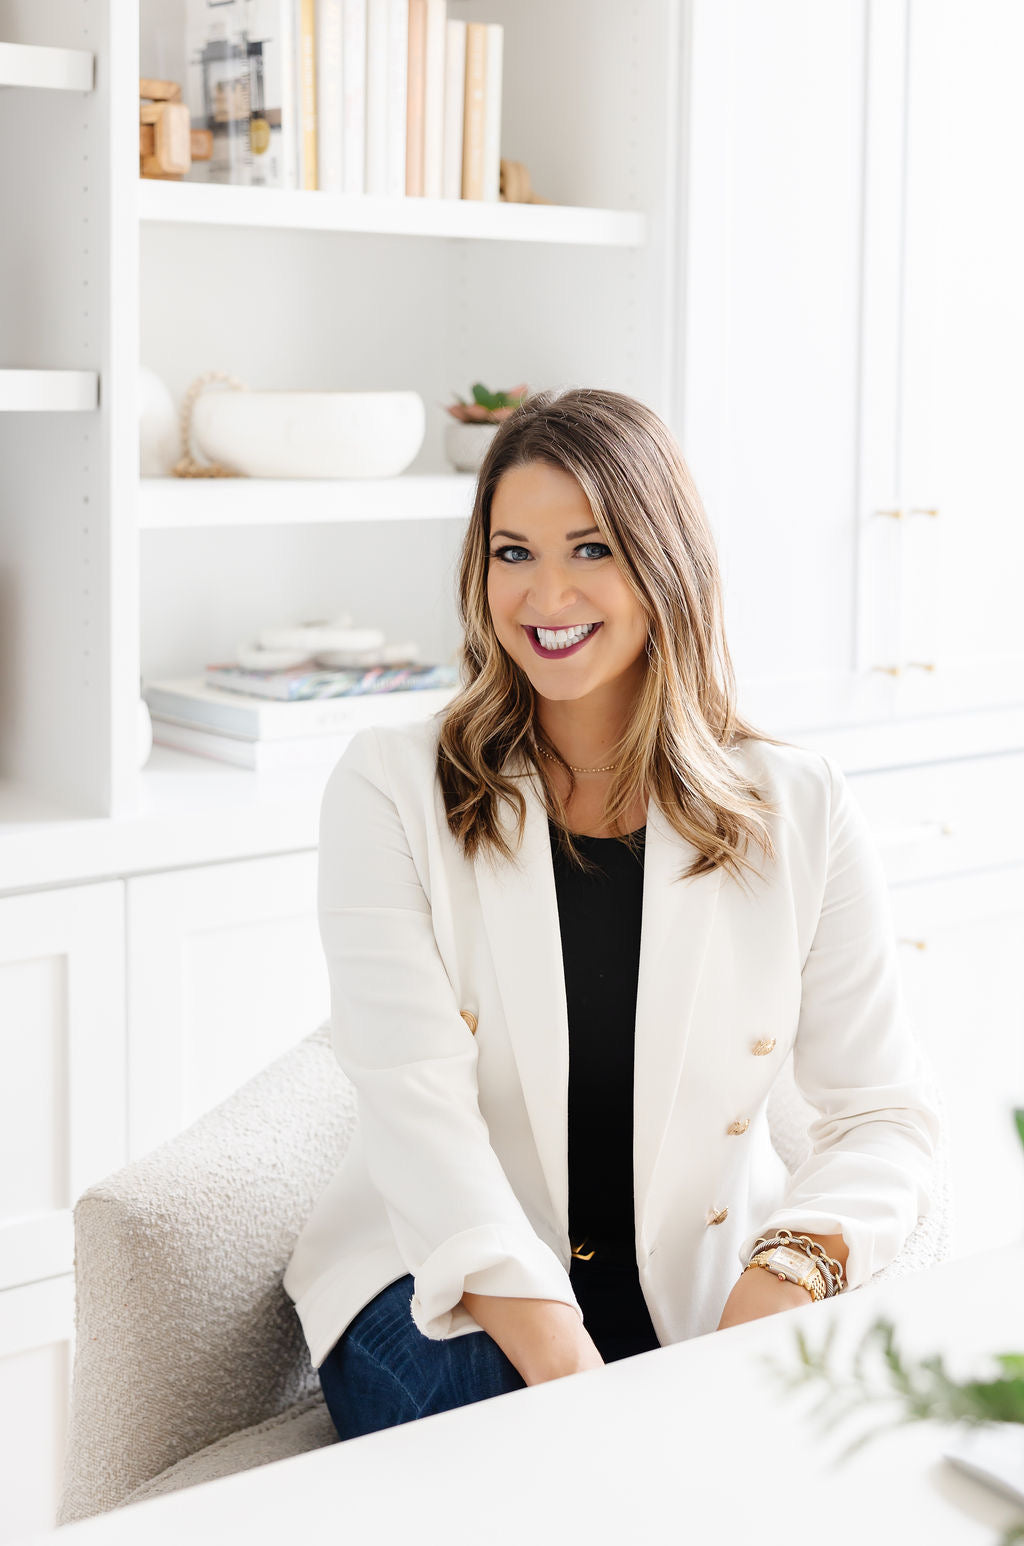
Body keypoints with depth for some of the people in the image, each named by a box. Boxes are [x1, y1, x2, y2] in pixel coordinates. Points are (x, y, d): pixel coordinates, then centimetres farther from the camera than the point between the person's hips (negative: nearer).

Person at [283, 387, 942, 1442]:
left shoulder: (801, 812, 1)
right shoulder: (389, 792, -4)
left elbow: (883, 1114, 0)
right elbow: (417, 1098, -15)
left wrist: (785, 1278, -22)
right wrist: (565, 1365, -28)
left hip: (707, 1297, 2)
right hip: (447, 1293, -2)